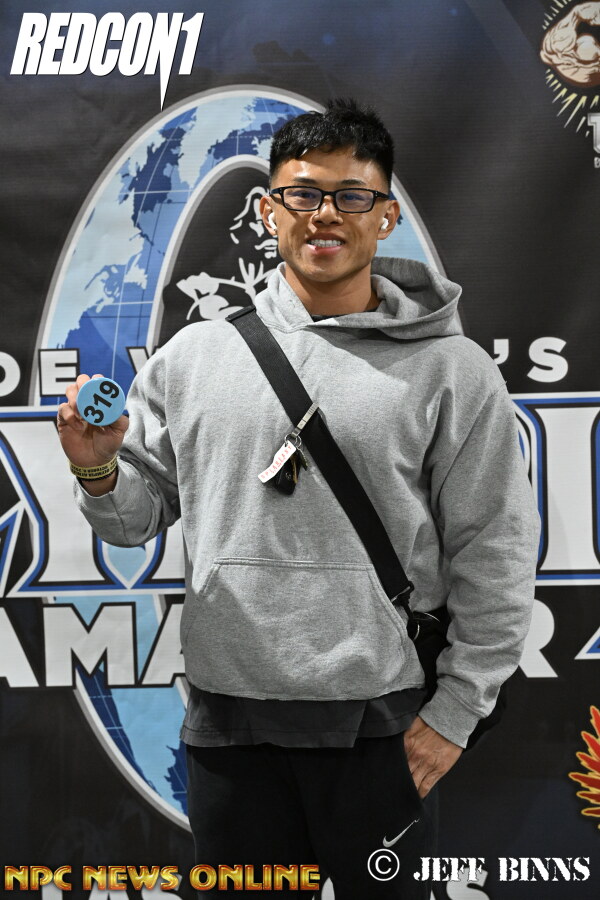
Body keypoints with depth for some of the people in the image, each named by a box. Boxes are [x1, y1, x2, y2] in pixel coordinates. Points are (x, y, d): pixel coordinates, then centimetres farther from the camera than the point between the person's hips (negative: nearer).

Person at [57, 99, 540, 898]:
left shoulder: (451, 370, -3)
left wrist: (454, 712, -4)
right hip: (226, 717, 3)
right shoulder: (194, 354, 5)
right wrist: (100, 473, -11)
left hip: (379, 722, -2)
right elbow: (141, 515, 10)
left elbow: (496, 556, -2)